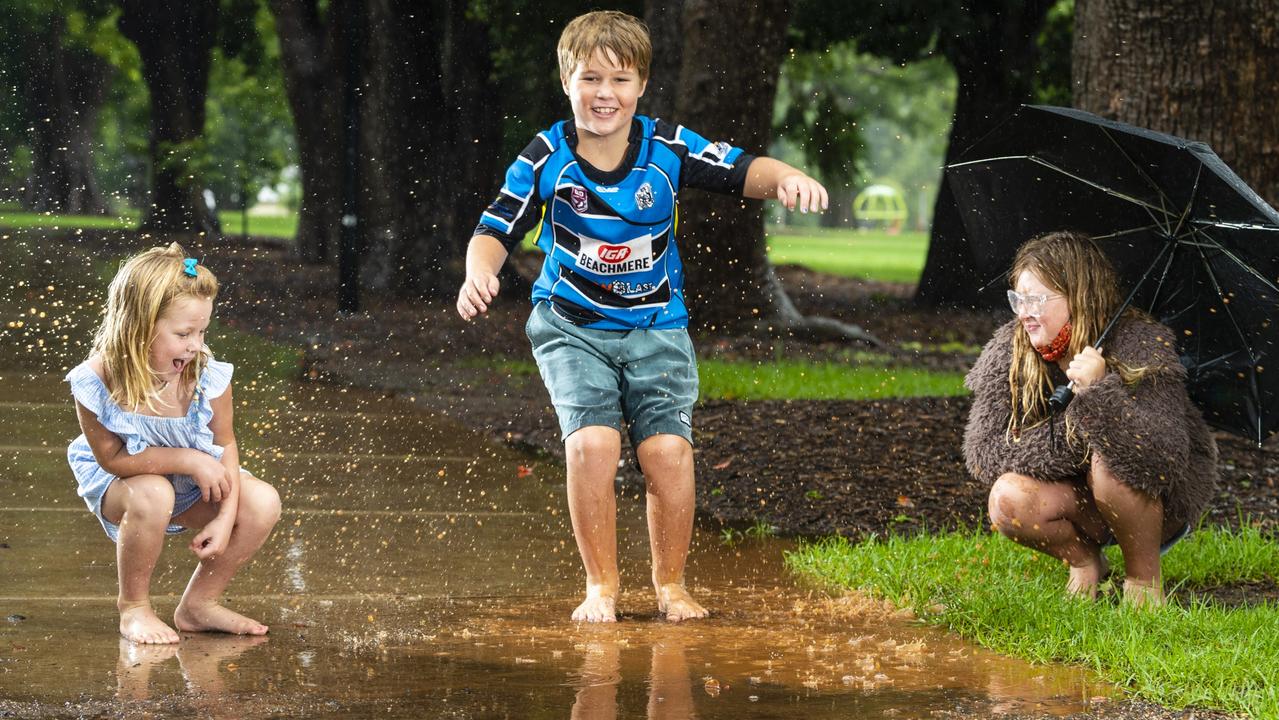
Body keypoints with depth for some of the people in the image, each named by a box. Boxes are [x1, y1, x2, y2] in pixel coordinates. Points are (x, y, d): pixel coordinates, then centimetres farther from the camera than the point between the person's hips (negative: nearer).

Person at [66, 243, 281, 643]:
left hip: (191, 488, 4)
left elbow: (224, 445, -9)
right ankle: (133, 607, -11)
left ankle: (198, 604, 3)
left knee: (263, 504, -18)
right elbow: (112, 457, -23)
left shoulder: (206, 375, -23)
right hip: (116, 482, -4)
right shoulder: (97, 382, -30)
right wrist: (188, 460, -30)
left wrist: (225, 519, -18)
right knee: (151, 496, -39)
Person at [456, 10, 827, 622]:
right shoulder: (545, 159, -10)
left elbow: (746, 171, -8)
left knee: (668, 451, -14)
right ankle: (600, 587, -4)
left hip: (655, 326, 1)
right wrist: (479, 272, -28)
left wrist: (788, 179, -30)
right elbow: (495, 233, -7)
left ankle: (671, 586, 8)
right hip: (572, 325, -1)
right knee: (591, 443, -21)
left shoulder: (667, 148, -9)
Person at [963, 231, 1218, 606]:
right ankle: (1085, 564, 4)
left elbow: (1164, 457, -37)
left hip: (1165, 499, -3)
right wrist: (1071, 439, -26)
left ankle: (1145, 577, -9)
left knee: (1110, 461, -35)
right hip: (1081, 500, 3)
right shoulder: (1011, 348, -11)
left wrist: (1099, 391, -48)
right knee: (1009, 499, -27)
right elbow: (982, 452, -17)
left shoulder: (1141, 346, -24)